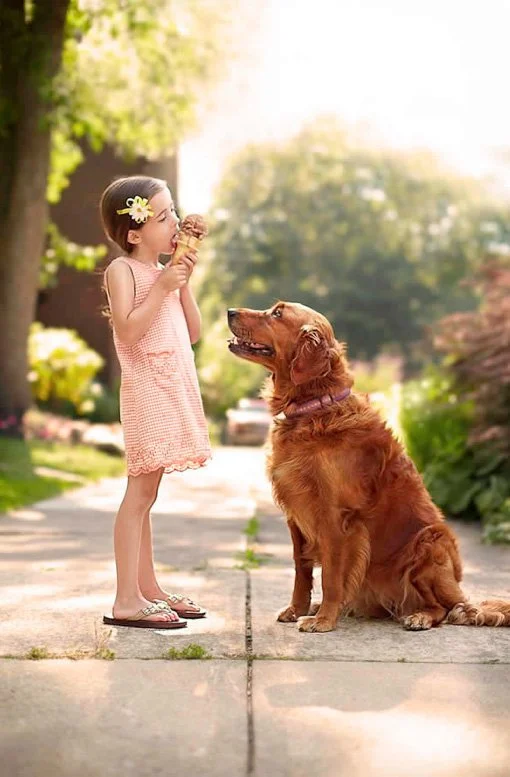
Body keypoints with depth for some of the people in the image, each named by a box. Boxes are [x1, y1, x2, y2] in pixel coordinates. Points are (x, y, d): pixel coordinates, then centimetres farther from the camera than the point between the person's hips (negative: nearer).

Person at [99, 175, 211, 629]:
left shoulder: (165, 271, 17)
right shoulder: (123, 269, -6)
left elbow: (193, 333, 14)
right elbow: (128, 331, -18)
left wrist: (185, 282, 5)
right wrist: (162, 287, -17)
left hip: (174, 389, 8)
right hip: (147, 390, -8)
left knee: (146, 493, 12)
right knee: (140, 491, -11)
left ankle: (149, 589, 17)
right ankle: (127, 600, -12)